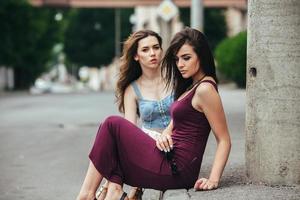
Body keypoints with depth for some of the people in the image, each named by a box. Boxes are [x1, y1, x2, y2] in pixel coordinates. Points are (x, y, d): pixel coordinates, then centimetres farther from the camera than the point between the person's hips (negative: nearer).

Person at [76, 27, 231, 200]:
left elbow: (224, 140, -15)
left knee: (112, 124, -6)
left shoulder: (205, 89, -12)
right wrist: (164, 136, -7)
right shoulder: (191, 86, 17)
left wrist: (213, 179, -25)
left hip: (175, 169, -10)